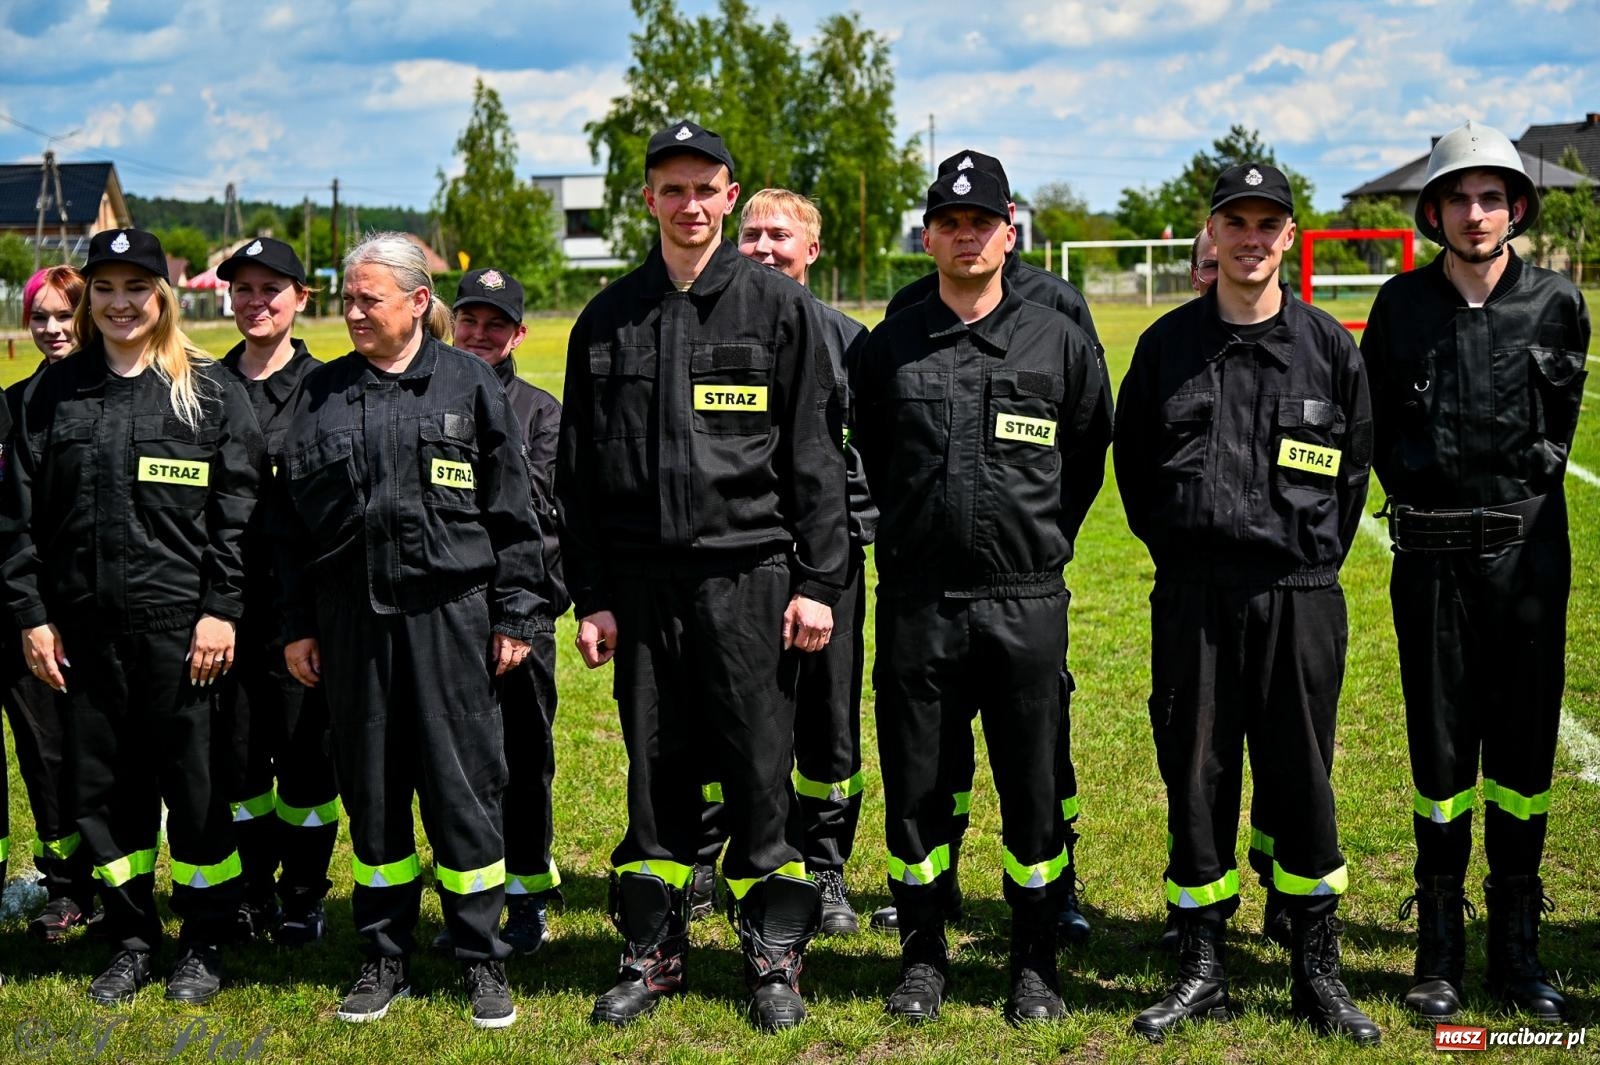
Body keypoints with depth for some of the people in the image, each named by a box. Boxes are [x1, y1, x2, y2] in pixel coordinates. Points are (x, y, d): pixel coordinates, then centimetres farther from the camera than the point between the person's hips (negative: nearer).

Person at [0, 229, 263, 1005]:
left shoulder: (210, 392, 1)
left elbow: (237, 513, -3)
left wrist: (222, 610, -9)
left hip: (179, 622, -3)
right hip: (84, 627, 3)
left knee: (194, 785, 3)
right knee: (101, 786, 9)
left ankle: (203, 942, 18)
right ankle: (131, 936, 23)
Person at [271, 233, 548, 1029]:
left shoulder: (468, 384, 1)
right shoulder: (320, 395, 8)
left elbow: (511, 510, 2)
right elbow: (290, 520, 10)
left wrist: (516, 615, -1)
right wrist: (296, 625, 7)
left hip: (450, 610, -3)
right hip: (351, 614, 3)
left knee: (461, 784, 1)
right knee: (370, 786, 9)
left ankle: (481, 958, 14)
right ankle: (385, 956, 22)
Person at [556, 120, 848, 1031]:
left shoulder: (780, 306, 1)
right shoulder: (609, 321, 9)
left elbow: (816, 456, -1)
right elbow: (579, 470, 10)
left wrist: (819, 581, -6)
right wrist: (590, 597, 6)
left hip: (748, 572, -3)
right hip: (642, 581, 3)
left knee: (760, 772, 1)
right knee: (656, 773, 10)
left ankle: (775, 958, 14)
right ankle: (653, 953, 22)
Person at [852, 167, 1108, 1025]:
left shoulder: (1059, 342, 4)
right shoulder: (889, 347, 6)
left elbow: (1088, 456, 15)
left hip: (1026, 601, -1)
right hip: (917, 603, 1)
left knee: (1035, 791, 4)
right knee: (916, 789, 7)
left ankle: (1034, 967, 18)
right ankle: (922, 960, 22)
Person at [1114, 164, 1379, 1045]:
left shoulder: (1328, 346, 4)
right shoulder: (1168, 343, 6)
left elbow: (1353, 466, 11)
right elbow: (1131, 457, 14)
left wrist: (1315, 559, 6)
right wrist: (1171, 543, 8)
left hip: (1298, 598, -1)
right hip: (1191, 598, 1)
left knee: (1302, 781, 5)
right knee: (1195, 778, 4)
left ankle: (1316, 971, 17)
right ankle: (1201, 969, 16)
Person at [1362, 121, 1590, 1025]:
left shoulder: (1555, 304, 1)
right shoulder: (1402, 306, 1)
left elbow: (1556, 427, 10)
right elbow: (1378, 426, 10)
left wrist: (1513, 498, 7)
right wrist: (1423, 491, 6)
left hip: (1528, 553, 0)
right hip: (1433, 558, 0)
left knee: (1524, 753, 6)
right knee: (1442, 756, 4)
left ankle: (1518, 949, 17)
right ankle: (1441, 952, 14)